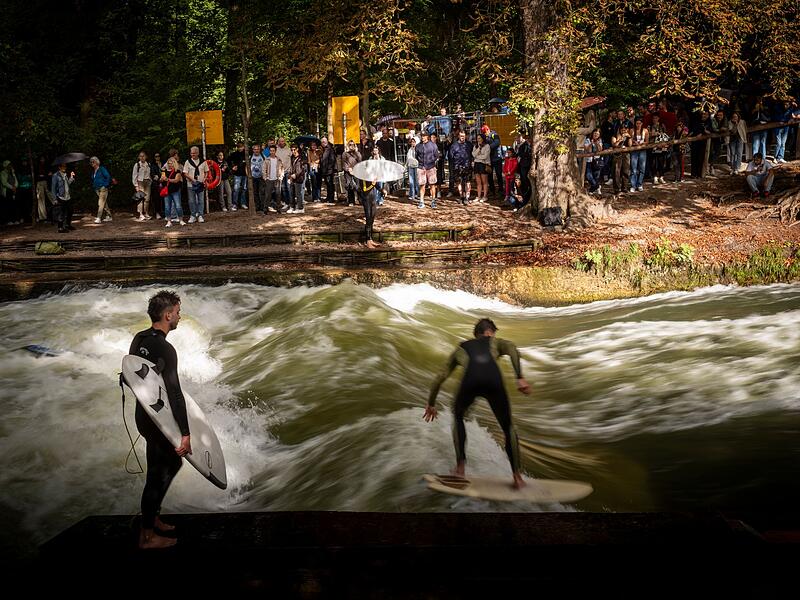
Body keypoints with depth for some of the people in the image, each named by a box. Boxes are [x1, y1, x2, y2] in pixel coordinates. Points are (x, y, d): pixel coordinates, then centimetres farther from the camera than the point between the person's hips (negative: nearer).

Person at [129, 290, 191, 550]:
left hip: (144, 413, 9)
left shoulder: (139, 339, 2)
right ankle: (147, 536, 14)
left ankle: (152, 517, 33)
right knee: (158, 474, 3)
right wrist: (185, 433, -26)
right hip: (158, 420, -9)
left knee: (172, 463, 23)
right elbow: (174, 394, -27)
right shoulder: (165, 350, -25)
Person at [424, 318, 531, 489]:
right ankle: (517, 477, 15)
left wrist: (431, 404, 48)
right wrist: (520, 378, 0)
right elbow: (512, 349, 10)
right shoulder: (495, 342, 36)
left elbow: (441, 377, 38)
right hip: (493, 380, -1)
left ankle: (460, 467, 23)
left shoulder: (461, 348, 40)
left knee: (458, 417, 31)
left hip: (471, 380, 1)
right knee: (508, 427, 20)